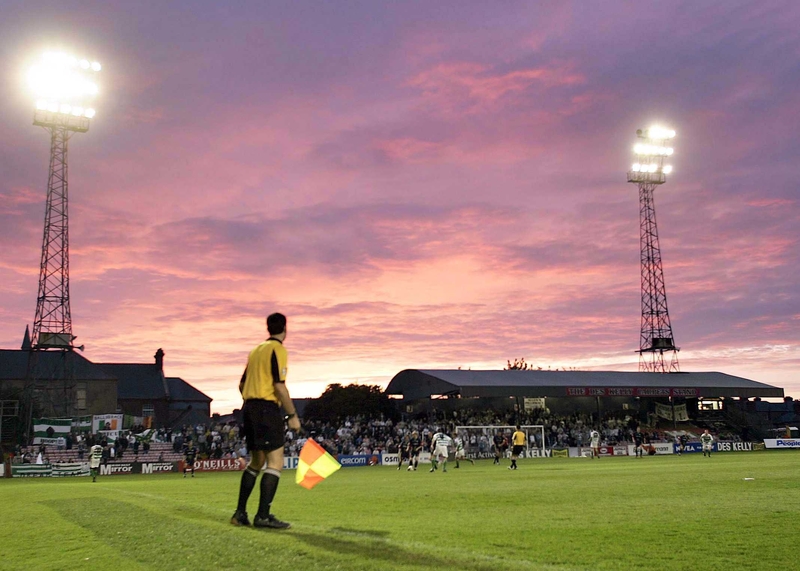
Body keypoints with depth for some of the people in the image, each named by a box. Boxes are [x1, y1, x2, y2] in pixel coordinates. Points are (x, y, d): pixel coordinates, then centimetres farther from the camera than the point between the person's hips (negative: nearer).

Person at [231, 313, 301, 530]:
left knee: (256, 461, 16)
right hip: (267, 408, -9)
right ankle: (263, 515, -12)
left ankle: (240, 513, 18)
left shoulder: (256, 350, 18)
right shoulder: (278, 350, -7)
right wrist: (292, 415, -12)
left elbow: (242, 385, 20)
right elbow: (279, 386, -16)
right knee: (275, 462, -7)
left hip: (249, 407, 9)